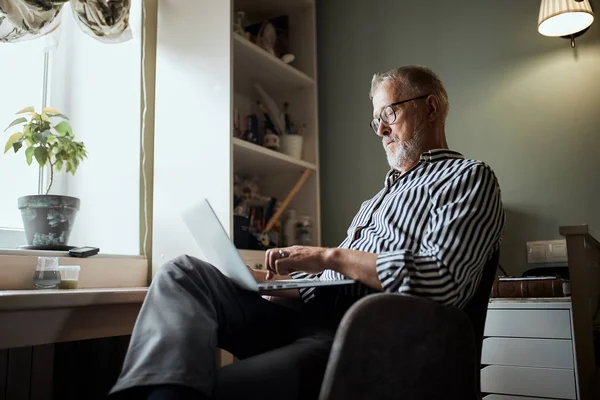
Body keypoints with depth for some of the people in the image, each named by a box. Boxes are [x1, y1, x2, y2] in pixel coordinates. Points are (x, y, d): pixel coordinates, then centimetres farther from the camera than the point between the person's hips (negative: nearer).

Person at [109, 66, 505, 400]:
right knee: (185, 274, -11)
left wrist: (330, 256, -11)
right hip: (307, 318, 9)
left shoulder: (468, 178, 4)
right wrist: (271, 279, 7)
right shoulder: (380, 197, 31)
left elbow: (440, 280, -14)